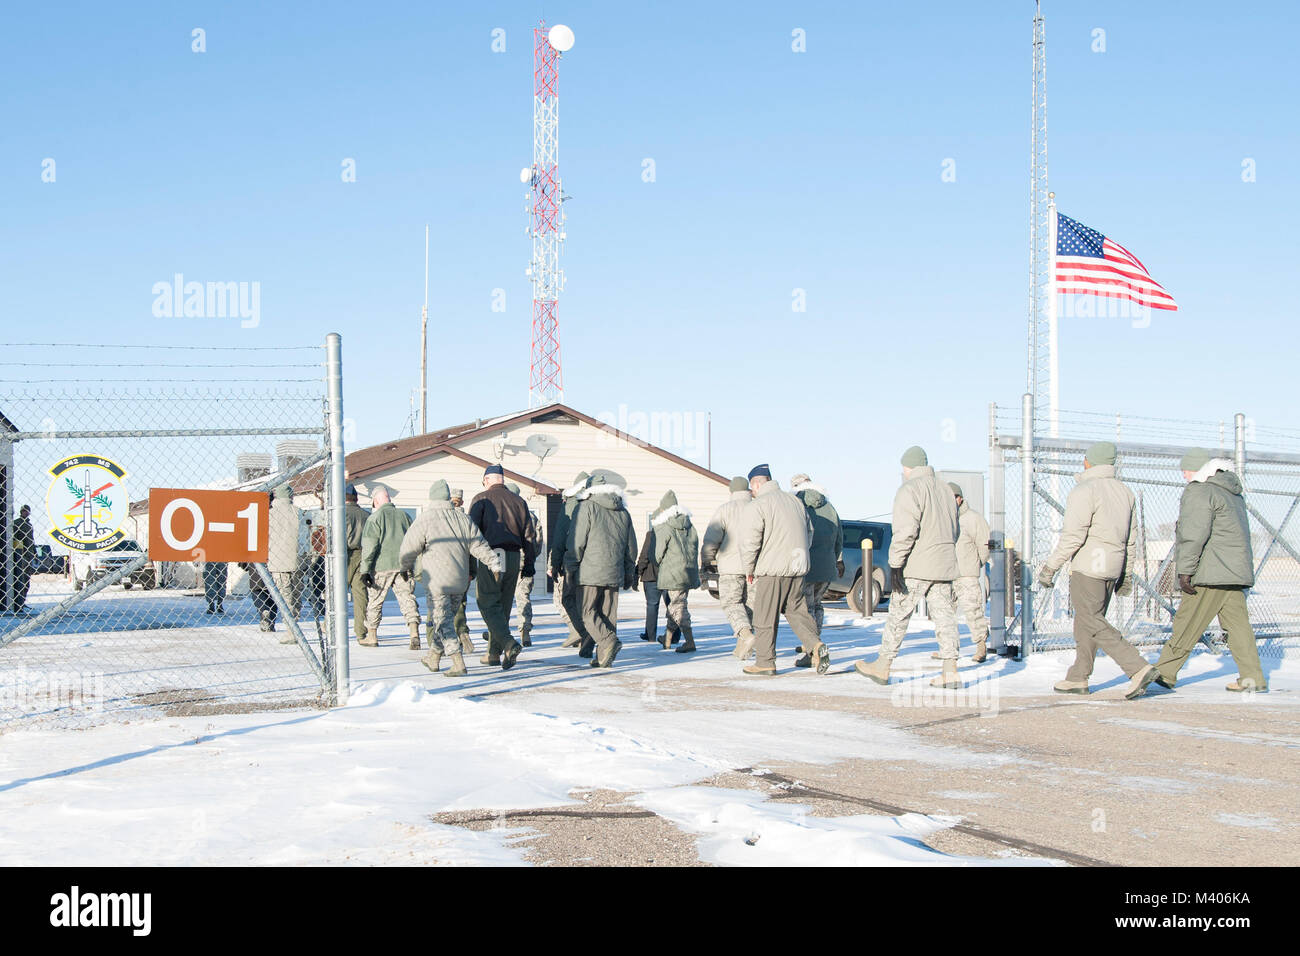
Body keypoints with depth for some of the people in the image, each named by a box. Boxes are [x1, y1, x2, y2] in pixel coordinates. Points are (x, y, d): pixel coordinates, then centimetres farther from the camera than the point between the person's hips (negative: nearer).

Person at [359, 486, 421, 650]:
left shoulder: (374, 518, -5)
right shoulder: (404, 515, 11)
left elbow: (369, 545, -10)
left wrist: (365, 569, -10)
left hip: (382, 566, -4)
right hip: (404, 566, 4)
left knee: (374, 600, 11)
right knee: (407, 598, 0)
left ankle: (371, 636, 19)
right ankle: (414, 633, -16)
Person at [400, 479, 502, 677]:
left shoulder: (425, 520, -8)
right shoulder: (463, 519, 6)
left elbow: (408, 549, -3)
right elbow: (479, 546, 2)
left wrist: (406, 568, 15)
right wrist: (495, 564, 2)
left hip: (436, 581, -6)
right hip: (460, 581, 6)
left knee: (443, 621, -4)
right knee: (445, 618, 19)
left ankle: (458, 664, -15)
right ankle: (433, 658, 32)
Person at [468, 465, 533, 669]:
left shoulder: (481, 499, 2)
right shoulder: (518, 501, 15)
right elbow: (527, 535, 13)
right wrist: (529, 564, 16)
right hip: (514, 559, 5)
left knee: (489, 605, -3)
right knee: (503, 606, 12)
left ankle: (509, 644, -23)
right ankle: (494, 653, 15)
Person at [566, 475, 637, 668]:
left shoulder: (588, 507, -3)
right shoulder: (624, 513, 15)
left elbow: (577, 541, -7)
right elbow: (631, 548, 19)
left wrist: (570, 568, 0)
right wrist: (629, 575, 26)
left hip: (590, 572, -5)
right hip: (614, 573, 5)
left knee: (588, 612, -1)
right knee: (608, 614, 8)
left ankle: (608, 641, -22)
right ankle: (603, 657, 6)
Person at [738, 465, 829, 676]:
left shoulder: (757, 506, -9)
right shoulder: (794, 500, 14)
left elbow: (749, 542, -13)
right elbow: (809, 533, 21)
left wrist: (749, 569, 1)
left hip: (772, 569, -7)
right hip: (797, 567, 7)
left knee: (766, 618, 1)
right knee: (796, 611, 14)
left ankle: (765, 662, 6)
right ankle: (816, 645, -6)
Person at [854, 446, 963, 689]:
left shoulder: (910, 490, -10)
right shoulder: (945, 490, 15)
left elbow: (905, 531, -19)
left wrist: (895, 565, -18)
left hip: (916, 568, -7)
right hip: (945, 565, 7)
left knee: (898, 614, 2)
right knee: (944, 615, 4)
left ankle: (882, 666, 10)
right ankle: (950, 671, -1)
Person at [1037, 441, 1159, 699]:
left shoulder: (1084, 491, -11)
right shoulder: (1125, 492, 14)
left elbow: (1072, 536, -18)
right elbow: (1131, 540, 17)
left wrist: (1050, 566, -12)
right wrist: (1127, 574, 23)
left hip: (1089, 565, -8)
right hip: (1113, 565, 8)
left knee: (1092, 622, -8)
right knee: (1088, 621, 15)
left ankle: (1139, 668, -18)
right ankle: (1078, 677, 17)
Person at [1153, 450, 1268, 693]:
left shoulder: (1199, 492, -9)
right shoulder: (1233, 493, 20)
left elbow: (1194, 535, -18)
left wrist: (1184, 571, -17)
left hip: (1211, 573, -9)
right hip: (1237, 571, 9)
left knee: (1187, 626, -3)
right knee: (1237, 624, 5)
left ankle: (1164, 673, 3)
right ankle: (1253, 679, -1)